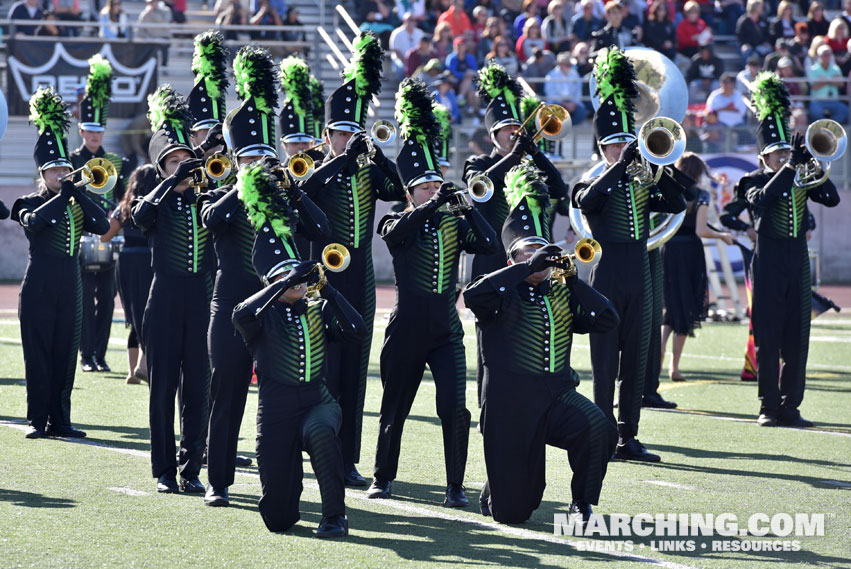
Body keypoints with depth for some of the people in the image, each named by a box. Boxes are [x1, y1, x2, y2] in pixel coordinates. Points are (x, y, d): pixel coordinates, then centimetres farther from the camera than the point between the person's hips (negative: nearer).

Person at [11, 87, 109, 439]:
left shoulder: (76, 205, 13)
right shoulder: (31, 203, 1)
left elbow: (102, 225, -2)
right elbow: (32, 222, -21)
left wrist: (77, 192, -9)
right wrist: (61, 196, -17)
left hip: (70, 287, 4)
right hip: (39, 287, -4)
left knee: (65, 354, 5)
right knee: (38, 354, -3)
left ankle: (60, 420, 10)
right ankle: (36, 420, 1)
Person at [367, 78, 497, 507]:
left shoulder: (453, 225, 8)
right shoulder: (398, 224, 0)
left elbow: (488, 244, -7)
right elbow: (398, 231, -25)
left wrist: (466, 207, -16)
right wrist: (438, 202, -30)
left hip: (446, 330, 2)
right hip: (407, 330, -2)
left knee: (454, 408, -12)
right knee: (394, 409, 9)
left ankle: (456, 486, -5)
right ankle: (383, 477, 28)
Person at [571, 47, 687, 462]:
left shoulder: (642, 187, 14)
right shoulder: (593, 185, 0)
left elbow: (676, 204, 1)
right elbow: (587, 201, -23)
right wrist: (622, 165, -24)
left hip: (639, 280, 5)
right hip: (607, 280, -5)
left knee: (635, 361, 6)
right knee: (606, 361, -4)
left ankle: (628, 437, 10)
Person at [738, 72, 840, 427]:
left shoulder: (800, 181, 11)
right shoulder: (755, 182, -1)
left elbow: (832, 199, -2)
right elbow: (762, 198, -24)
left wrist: (811, 165, -10)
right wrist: (791, 166, -26)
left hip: (798, 261, 4)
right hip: (768, 263, -4)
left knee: (797, 338, 3)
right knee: (768, 337, -3)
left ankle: (790, 406, 8)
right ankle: (769, 407, 2)